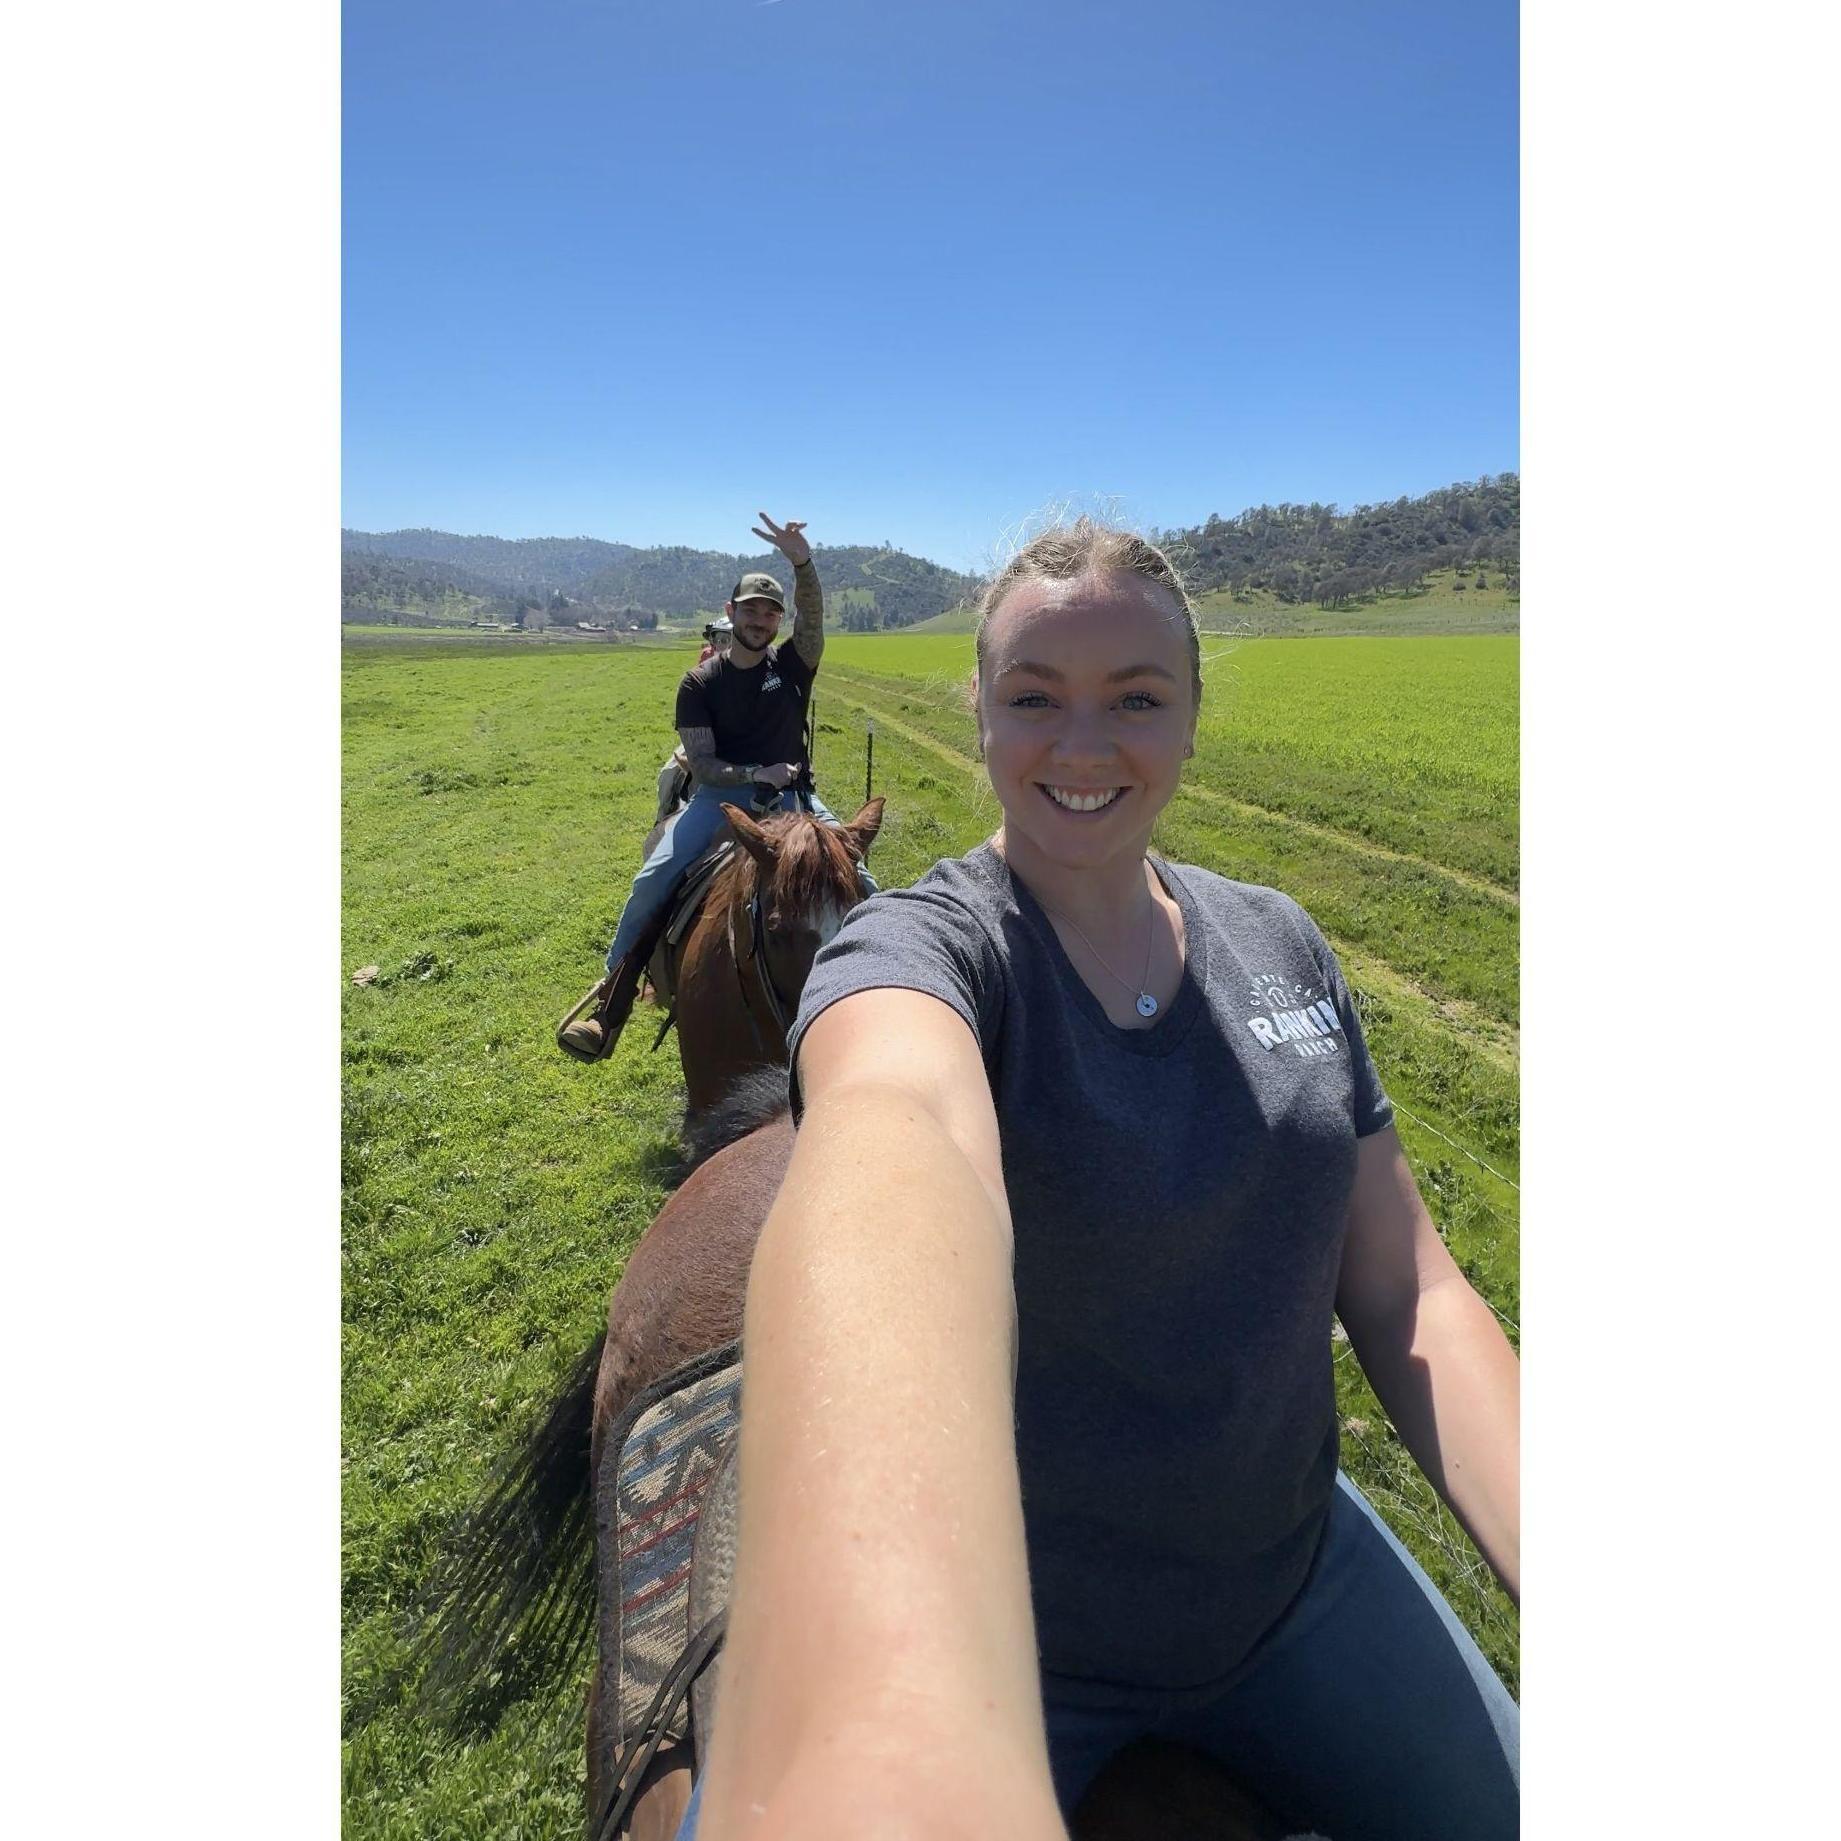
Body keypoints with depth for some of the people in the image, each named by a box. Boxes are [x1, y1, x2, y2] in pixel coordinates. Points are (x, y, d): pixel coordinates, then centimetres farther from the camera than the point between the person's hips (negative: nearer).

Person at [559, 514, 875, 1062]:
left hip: (790, 795, 1)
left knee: (860, 883, -14)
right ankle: (609, 1006, -9)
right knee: (653, 879, -20)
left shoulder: (793, 664, 3)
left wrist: (803, 561, -37)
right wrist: (756, 774, -21)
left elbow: (814, 615, -18)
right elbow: (701, 764, -5)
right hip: (720, 795, -1)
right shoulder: (700, 682, 1)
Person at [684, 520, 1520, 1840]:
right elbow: (892, 1137, -44)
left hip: (1292, 1572, 5)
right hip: (990, 1617, -4)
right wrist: (876, 1716, -62)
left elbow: (1406, 1290, -2)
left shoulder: (1281, 946, -3)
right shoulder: (922, 949, -19)